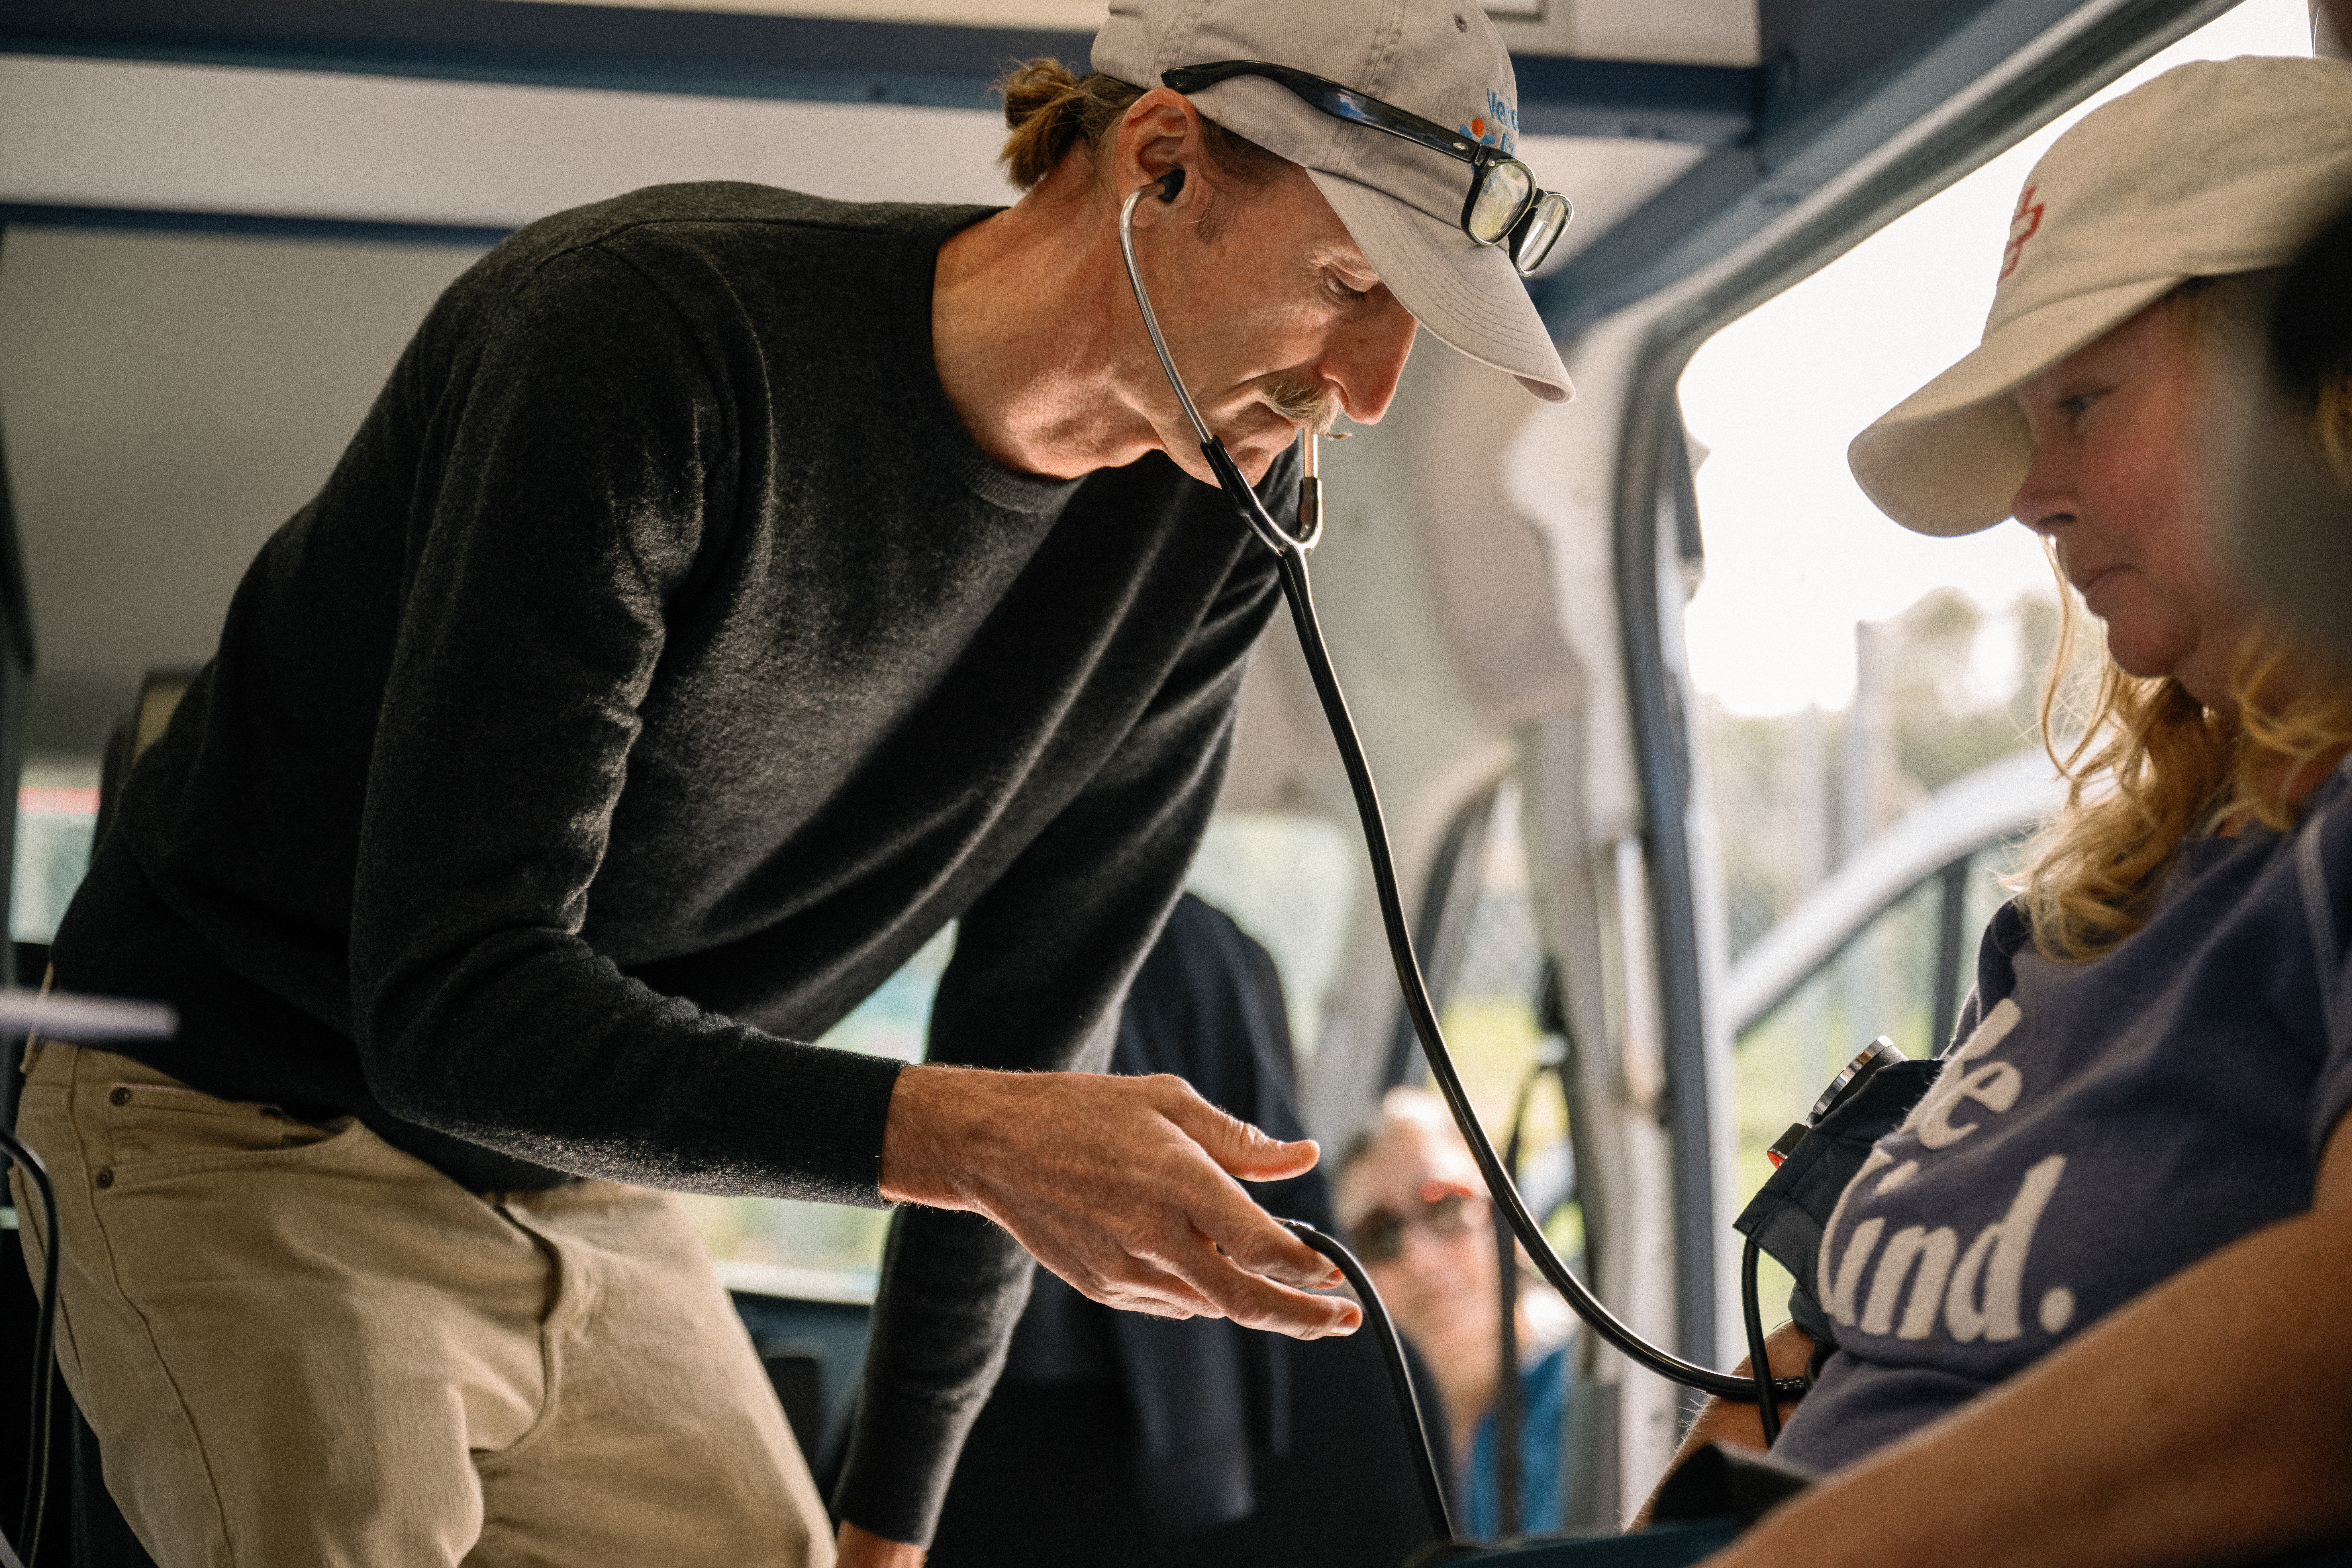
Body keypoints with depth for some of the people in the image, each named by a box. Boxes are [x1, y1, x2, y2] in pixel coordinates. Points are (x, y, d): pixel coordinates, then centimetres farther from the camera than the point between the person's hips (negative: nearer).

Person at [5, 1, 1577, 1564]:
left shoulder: (1218, 518, -7)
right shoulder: (642, 336, -27)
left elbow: (1037, 1026, 3)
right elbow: (448, 1006, -31)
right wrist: (958, 1139, -41)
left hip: (598, 1193, 6)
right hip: (244, 1132, -5)